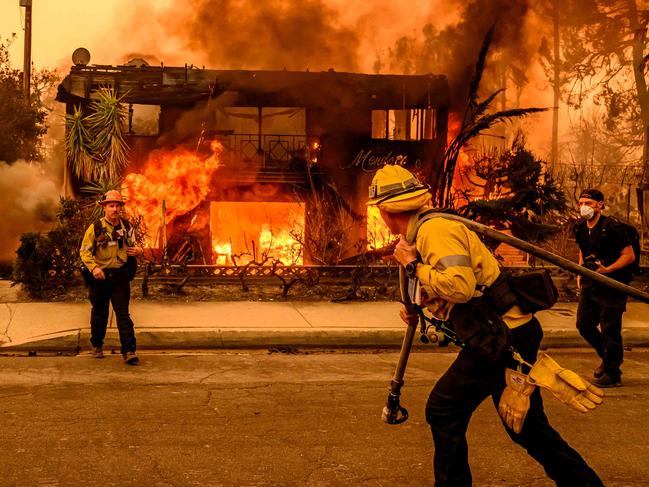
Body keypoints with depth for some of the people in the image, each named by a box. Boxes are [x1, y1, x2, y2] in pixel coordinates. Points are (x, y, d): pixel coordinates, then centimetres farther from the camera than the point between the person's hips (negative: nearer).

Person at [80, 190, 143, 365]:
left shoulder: (126, 227, 5)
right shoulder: (95, 227, -5)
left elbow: (133, 245, 21)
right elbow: (84, 251, -5)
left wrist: (138, 250, -4)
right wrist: (93, 267, -22)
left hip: (120, 276, 1)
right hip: (100, 276, -1)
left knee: (123, 313, -7)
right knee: (99, 313, 13)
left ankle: (129, 351, -10)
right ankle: (97, 346, 33)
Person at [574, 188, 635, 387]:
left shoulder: (611, 228, -16)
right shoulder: (580, 229, 7)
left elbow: (630, 255, -14)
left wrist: (607, 270, -23)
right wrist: (580, 273, 13)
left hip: (611, 286, -8)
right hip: (590, 285, 8)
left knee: (610, 330, -3)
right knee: (584, 324, 11)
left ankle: (612, 374, 10)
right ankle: (607, 357, 33)